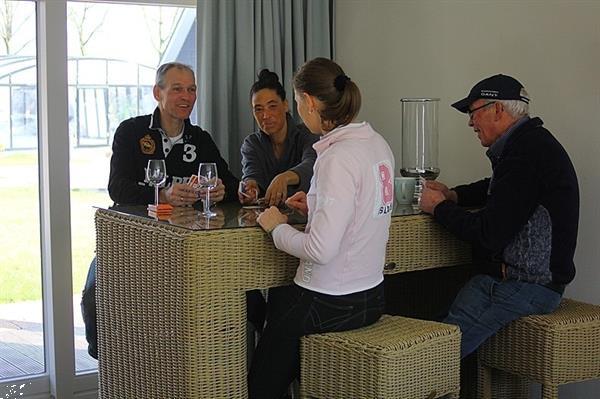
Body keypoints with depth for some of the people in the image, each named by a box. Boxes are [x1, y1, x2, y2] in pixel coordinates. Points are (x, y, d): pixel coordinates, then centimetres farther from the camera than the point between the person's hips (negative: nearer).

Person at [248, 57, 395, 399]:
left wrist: (277, 227, -11)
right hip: (371, 296, 9)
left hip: (333, 304, -9)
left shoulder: (337, 158, -23)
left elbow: (321, 250, -27)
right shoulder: (377, 143, 3)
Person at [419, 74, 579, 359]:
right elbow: (494, 188, 37)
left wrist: (439, 208, -4)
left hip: (528, 286, -10)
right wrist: (453, 195, 17)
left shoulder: (528, 152, -17)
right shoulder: (527, 143, 16)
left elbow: (490, 234, -20)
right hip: (500, 275, 10)